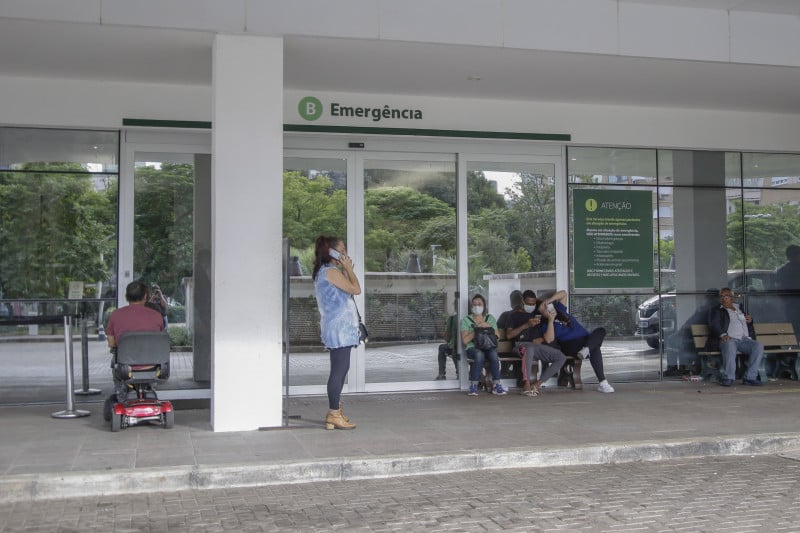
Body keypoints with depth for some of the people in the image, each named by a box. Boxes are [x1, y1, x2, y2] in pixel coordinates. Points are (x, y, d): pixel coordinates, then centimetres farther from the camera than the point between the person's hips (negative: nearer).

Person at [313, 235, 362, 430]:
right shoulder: (330, 271, -13)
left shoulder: (325, 272, 19)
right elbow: (356, 289, -17)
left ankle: (334, 412, 19)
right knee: (339, 370, -9)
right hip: (339, 328, -11)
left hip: (340, 328, 11)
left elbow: (346, 291, 19)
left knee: (340, 369, 14)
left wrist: (346, 270, 15)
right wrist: (348, 268, -6)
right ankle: (334, 414, -7)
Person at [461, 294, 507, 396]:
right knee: (479, 354, -37)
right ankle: (473, 386, -29)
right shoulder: (466, 320, 9)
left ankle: (497, 385, -29)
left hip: (489, 347, 2)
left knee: (493, 353, -34)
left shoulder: (490, 319, 17)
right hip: (473, 348, -2)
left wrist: (488, 326, -6)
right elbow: (465, 340, -4)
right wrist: (477, 329, -9)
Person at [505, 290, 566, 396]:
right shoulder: (515, 315, 12)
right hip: (522, 345, -5)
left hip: (538, 346, 5)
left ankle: (537, 384, -19)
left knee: (561, 357, -17)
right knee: (530, 348, -42)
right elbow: (508, 335, -4)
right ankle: (526, 384, -39)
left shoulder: (538, 314, 22)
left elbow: (549, 338, 21)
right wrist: (526, 325, -10)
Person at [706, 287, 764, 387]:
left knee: (759, 346, -25)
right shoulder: (716, 310, 15)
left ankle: (750, 377, -27)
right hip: (729, 339, -4)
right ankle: (728, 378, -39)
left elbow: (749, 327, 37)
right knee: (730, 345, -39)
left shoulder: (740, 308, 28)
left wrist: (750, 320, 12)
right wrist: (723, 334, -24)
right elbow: (714, 325, -3)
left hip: (745, 340, 4)